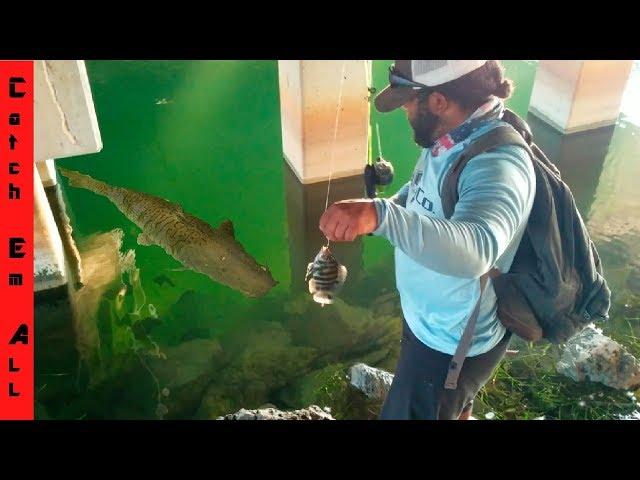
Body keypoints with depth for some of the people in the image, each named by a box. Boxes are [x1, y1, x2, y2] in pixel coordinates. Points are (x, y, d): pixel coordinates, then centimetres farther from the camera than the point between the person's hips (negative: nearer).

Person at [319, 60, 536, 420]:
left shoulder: (498, 164, -34)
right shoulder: (452, 137, -7)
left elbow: (475, 247, -54)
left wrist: (381, 215, -65)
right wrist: (397, 202, -4)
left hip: (453, 343, -8)